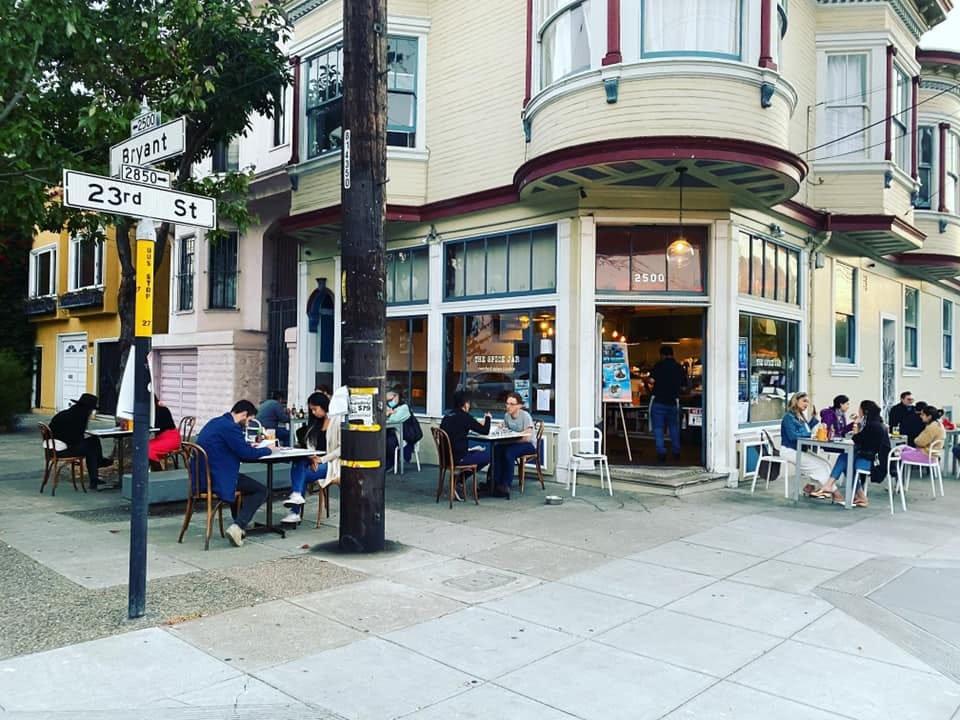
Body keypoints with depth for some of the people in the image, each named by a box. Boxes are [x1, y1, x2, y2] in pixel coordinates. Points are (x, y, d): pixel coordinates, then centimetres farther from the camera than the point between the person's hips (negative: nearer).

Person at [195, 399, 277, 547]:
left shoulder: (215, 422, 15)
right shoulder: (231, 427, -17)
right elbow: (246, 453, -16)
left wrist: (249, 447, 18)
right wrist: (268, 450, 0)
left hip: (202, 477, 10)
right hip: (217, 480, -10)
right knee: (261, 490, -2)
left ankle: (240, 524, 36)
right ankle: (237, 527, -12)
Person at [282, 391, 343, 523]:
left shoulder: (338, 421, -8)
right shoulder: (315, 422, 17)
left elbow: (342, 448, -14)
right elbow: (310, 444, 10)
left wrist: (322, 459, -17)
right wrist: (312, 458, -10)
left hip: (331, 463, -6)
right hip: (316, 461, 6)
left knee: (300, 473, -25)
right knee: (298, 464, -26)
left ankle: (296, 511, -21)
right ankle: (296, 496, -33)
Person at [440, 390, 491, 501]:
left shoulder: (447, 417, 9)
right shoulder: (465, 417, -12)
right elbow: (485, 431, -6)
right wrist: (487, 418, 12)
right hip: (459, 459, -8)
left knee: (477, 452, 27)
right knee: (488, 454, 6)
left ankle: (460, 482, 17)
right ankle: (460, 483, 5)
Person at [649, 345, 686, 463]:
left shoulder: (659, 365, -8)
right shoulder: (679, 367, 4)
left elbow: (652, 380, -17)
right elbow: (682, 386, 7)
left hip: (658, 401, -4)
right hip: (673, 402, 4)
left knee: (658, 428, 2)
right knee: (674, 427, 18)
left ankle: (661, 453, -3)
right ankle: (676, 452, 21)